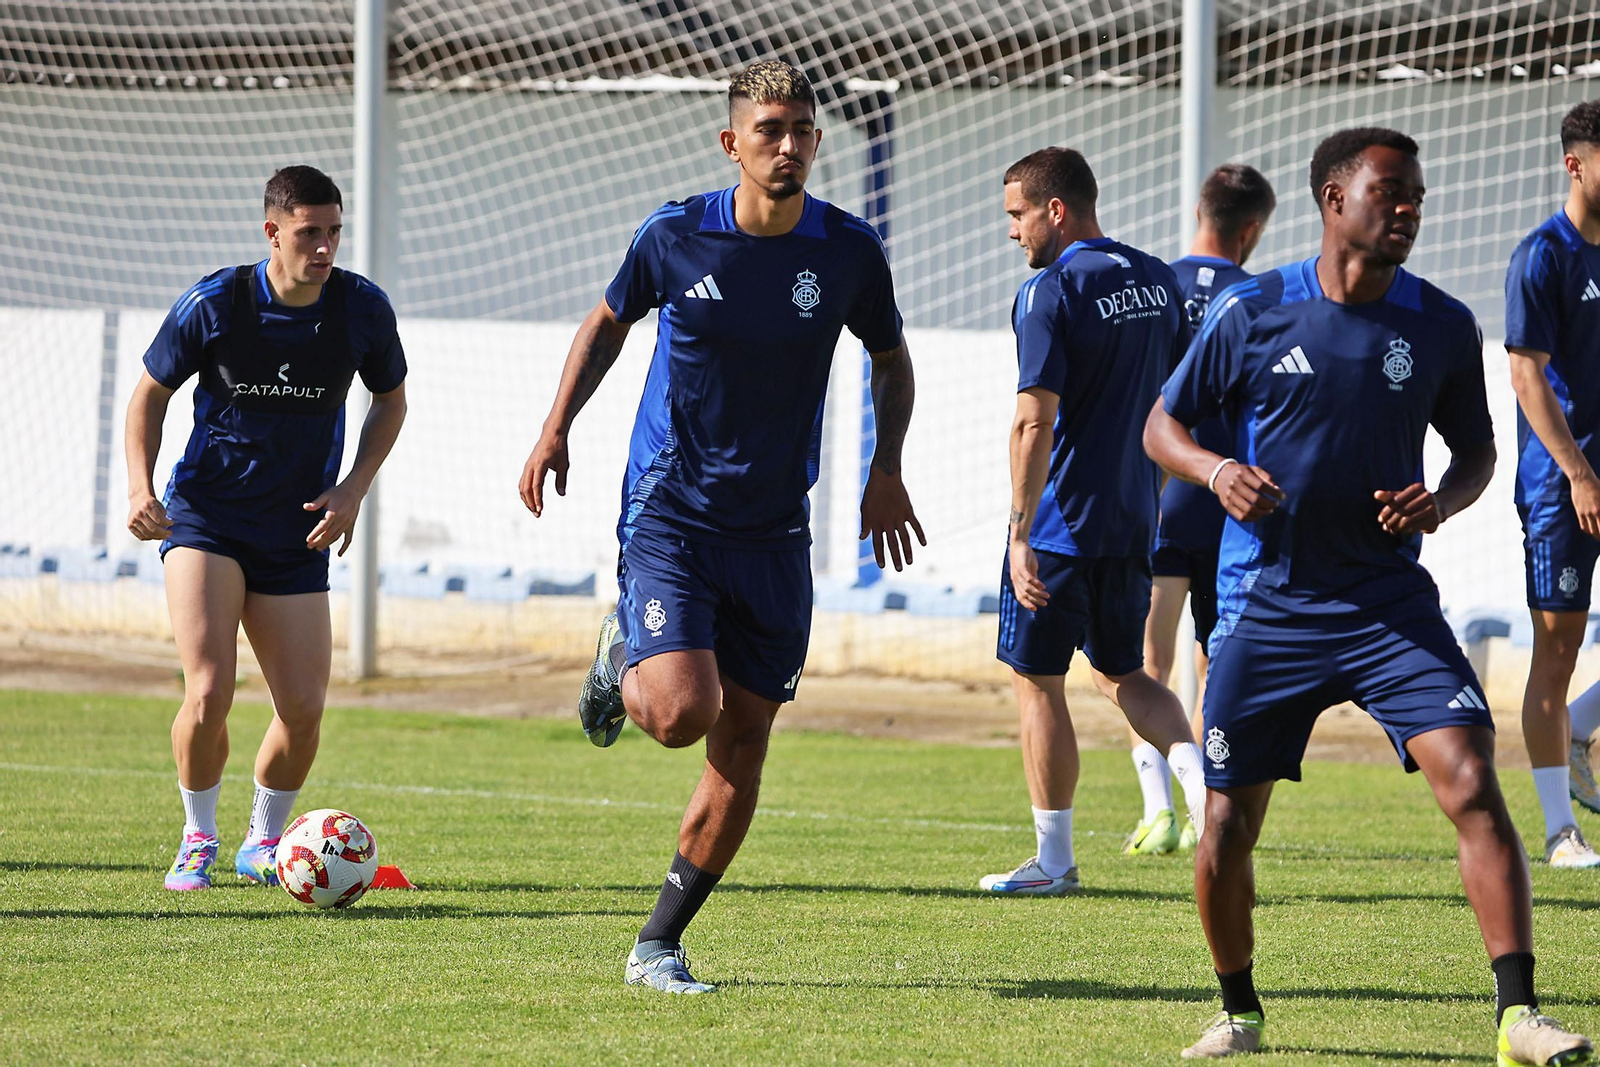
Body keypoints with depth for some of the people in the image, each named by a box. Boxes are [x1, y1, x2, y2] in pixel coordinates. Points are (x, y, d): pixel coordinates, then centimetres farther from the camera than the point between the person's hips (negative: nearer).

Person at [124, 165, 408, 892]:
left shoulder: (363, 309, -6)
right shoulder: (214, 304, -12)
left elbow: (391, 402, 12)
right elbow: (150, 394, 3)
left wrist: (353, 489, -2)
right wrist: (141, 487, -11)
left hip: (297, 538, 3)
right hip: (204, 519, -3)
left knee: (303, 711, -3)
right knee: (209, 693, -19)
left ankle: (264, 842, 25)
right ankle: (198, 838, 6)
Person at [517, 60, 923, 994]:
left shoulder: (850, 251, -4)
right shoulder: (675, 236, -7)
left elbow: (891, 358, 14)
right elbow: (609, 323, 12)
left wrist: (887, 470, 3)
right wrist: (557, 427, 3)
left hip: (774, 530, 3)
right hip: (669, 509, -3)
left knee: (742, 745, 2)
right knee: (682, 713, -21)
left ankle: (660, 944, 15)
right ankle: (623, 661, 16)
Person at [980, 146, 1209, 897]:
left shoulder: (1050, 293, -15)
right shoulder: (1157, 282, 8)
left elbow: (1035, 422, -21)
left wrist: (1020, 534, -20)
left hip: (1059, 526, -7)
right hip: (1133, 525, 7)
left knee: (1037, 683, 5)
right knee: (1122, 673, 20)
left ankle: (1054, 861, 9)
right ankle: (1203, 780, -3)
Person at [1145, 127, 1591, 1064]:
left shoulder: (1443, 326, 1)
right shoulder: (1251, 312, -2)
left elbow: (1476, 449, 14)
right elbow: (1164, 424, 7)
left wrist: (1442, 502, -8)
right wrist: (1217, 471, -14)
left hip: (1390, 603, 0)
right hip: (1265, 608, 0)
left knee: (1472, 783, -18)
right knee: (1227, 826, 2)